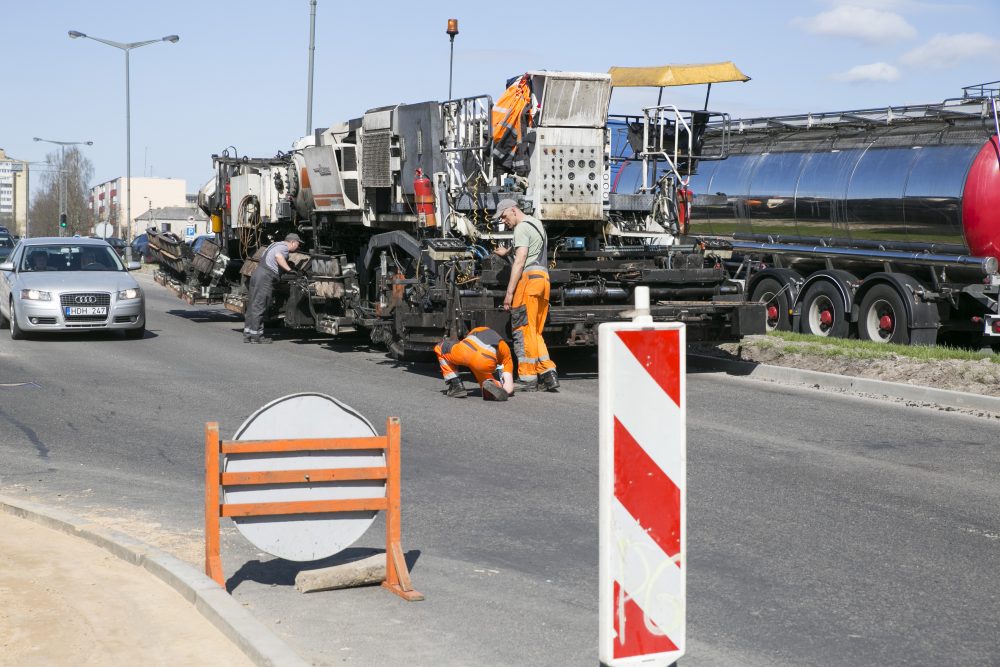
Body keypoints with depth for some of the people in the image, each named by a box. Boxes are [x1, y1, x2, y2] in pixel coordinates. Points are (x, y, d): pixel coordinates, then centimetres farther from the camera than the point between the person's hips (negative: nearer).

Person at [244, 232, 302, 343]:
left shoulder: (276, 245, 25)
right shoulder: (284, 247, -6)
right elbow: (278, 256, -27)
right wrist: (289, 269, -28)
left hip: (257, 273, 10)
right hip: (265, 277, -10)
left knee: (253, 305, 11)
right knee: (259, 306, -8)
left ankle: (248, 334, 14)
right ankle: (256, 335, -7)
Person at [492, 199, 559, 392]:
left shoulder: (522, 228, -5)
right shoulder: (537, 223, 25)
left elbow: (520, 262, -15)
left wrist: (509, 292, -17)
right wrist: (507, 251, 66)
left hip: (528, 277, -9)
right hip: (543, 278, 9)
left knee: (523, 331, -6)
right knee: (534, 332, 10)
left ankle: (528, 379, -7)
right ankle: (548, 372, -2)